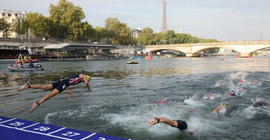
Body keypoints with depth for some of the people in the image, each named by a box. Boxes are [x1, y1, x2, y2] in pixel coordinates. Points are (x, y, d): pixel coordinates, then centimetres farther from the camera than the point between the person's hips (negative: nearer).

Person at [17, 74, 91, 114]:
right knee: (53, 93, -24)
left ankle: (28, 86, -16)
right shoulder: (84, 76, 14)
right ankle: (37, 103, -41)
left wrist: (68, 91, 42)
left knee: (45, 87, -3)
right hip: (65, 82, -8)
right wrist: (89, 89, 11)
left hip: (62, 80, 8)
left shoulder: (76, 76, 38)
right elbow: (86, 82, -7)